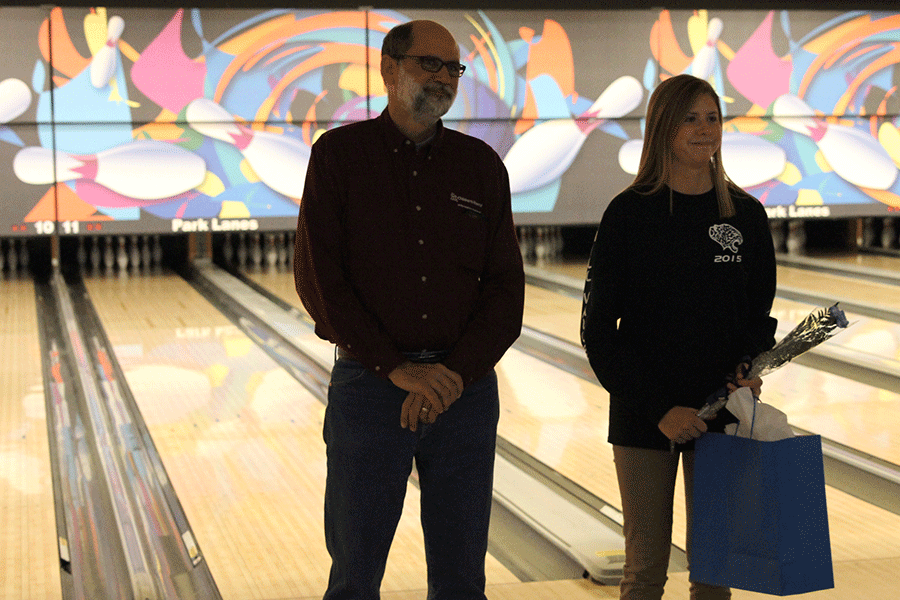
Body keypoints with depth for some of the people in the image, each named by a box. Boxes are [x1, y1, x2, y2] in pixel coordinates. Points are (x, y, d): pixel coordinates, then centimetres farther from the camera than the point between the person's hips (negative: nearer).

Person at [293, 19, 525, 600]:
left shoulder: (481, 165, 6)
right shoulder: (339, 155, -1)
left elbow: (506, 288, 3)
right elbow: (318, 279, -7)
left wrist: (456, 373, -10)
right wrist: (395, 368, -13)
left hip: (467, 390, 2)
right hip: (369, 384, -2)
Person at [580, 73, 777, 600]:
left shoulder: (745, 214, 3)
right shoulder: (629, 214, -6)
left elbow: (760, 314, 13)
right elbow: (599, 331, -7)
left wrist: (752, 364, -9)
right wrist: (658, 408, -14)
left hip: (722, 414, 3)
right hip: (643, 418, -3)